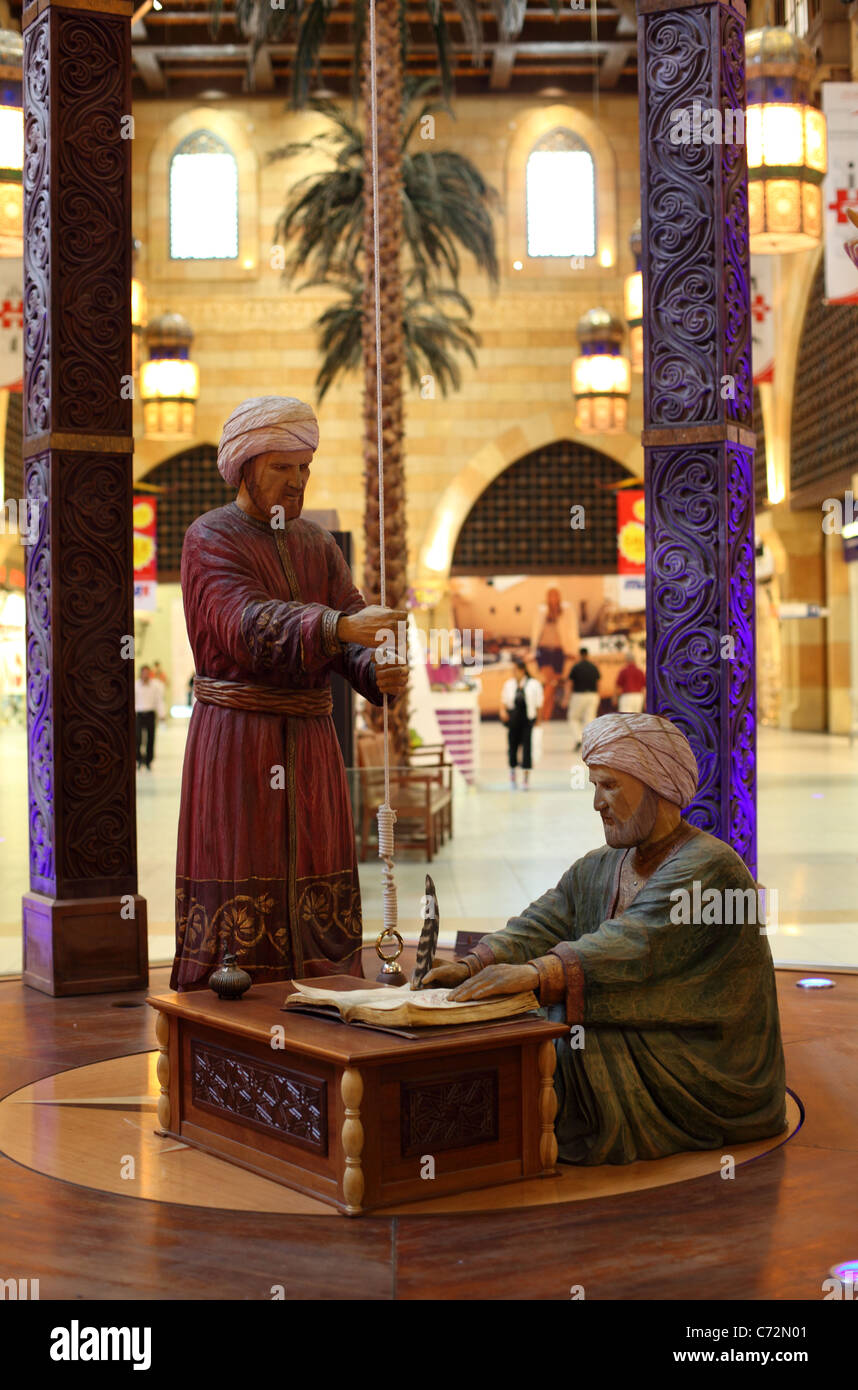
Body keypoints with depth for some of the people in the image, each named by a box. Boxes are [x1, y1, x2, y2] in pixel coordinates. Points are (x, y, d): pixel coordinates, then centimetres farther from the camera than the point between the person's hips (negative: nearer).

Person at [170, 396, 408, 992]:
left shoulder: (319, 544, 14)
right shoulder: (210, 538, -4)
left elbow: (355, 634, 2)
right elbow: (249, 626, -22)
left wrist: (380, 672, -21)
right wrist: (338, 626, -37)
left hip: (311, 741, 6)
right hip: (236, 740, -5)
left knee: (319, 905, 7)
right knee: (236, 907, -5)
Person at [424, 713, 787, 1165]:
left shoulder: (708, 866, -15)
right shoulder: (596, 869, 13)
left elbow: (636, 943, -31)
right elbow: (540, 925, 0)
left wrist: (536, 972, -44)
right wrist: (472, 966, -20)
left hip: (701, 1071, -8)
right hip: (631, 1044, 8)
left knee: (559, 1057, -24)